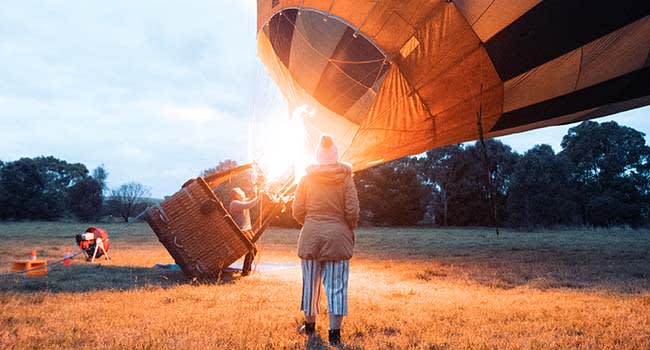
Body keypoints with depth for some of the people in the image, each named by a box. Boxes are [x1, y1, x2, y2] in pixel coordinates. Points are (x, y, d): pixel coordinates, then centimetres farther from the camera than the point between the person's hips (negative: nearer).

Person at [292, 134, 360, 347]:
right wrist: (349, 230, 10)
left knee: (311, 282, 14)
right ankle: (334, 334, 5)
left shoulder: (307, 178, 1)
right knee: (336, 285, 3)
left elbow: (297, 211, 2)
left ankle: (310, 326, 29)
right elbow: (353, 211, -7)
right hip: (338, 237, -2)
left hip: (311, 236, 2)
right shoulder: (345, 178, -3)